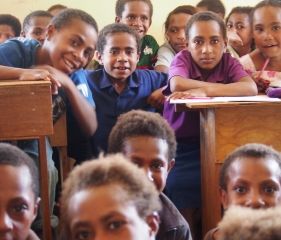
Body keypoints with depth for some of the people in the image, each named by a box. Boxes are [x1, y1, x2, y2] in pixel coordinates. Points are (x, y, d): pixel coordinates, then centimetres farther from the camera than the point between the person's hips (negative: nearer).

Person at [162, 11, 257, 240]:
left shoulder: (229, 62, 3)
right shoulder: (183, 58, -2)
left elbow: (251, 88, -19)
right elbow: (177, 85, -26)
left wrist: (203, 91, -27)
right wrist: (222, 86, -18)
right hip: (181, 144, -1)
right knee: (176, 185, -26)